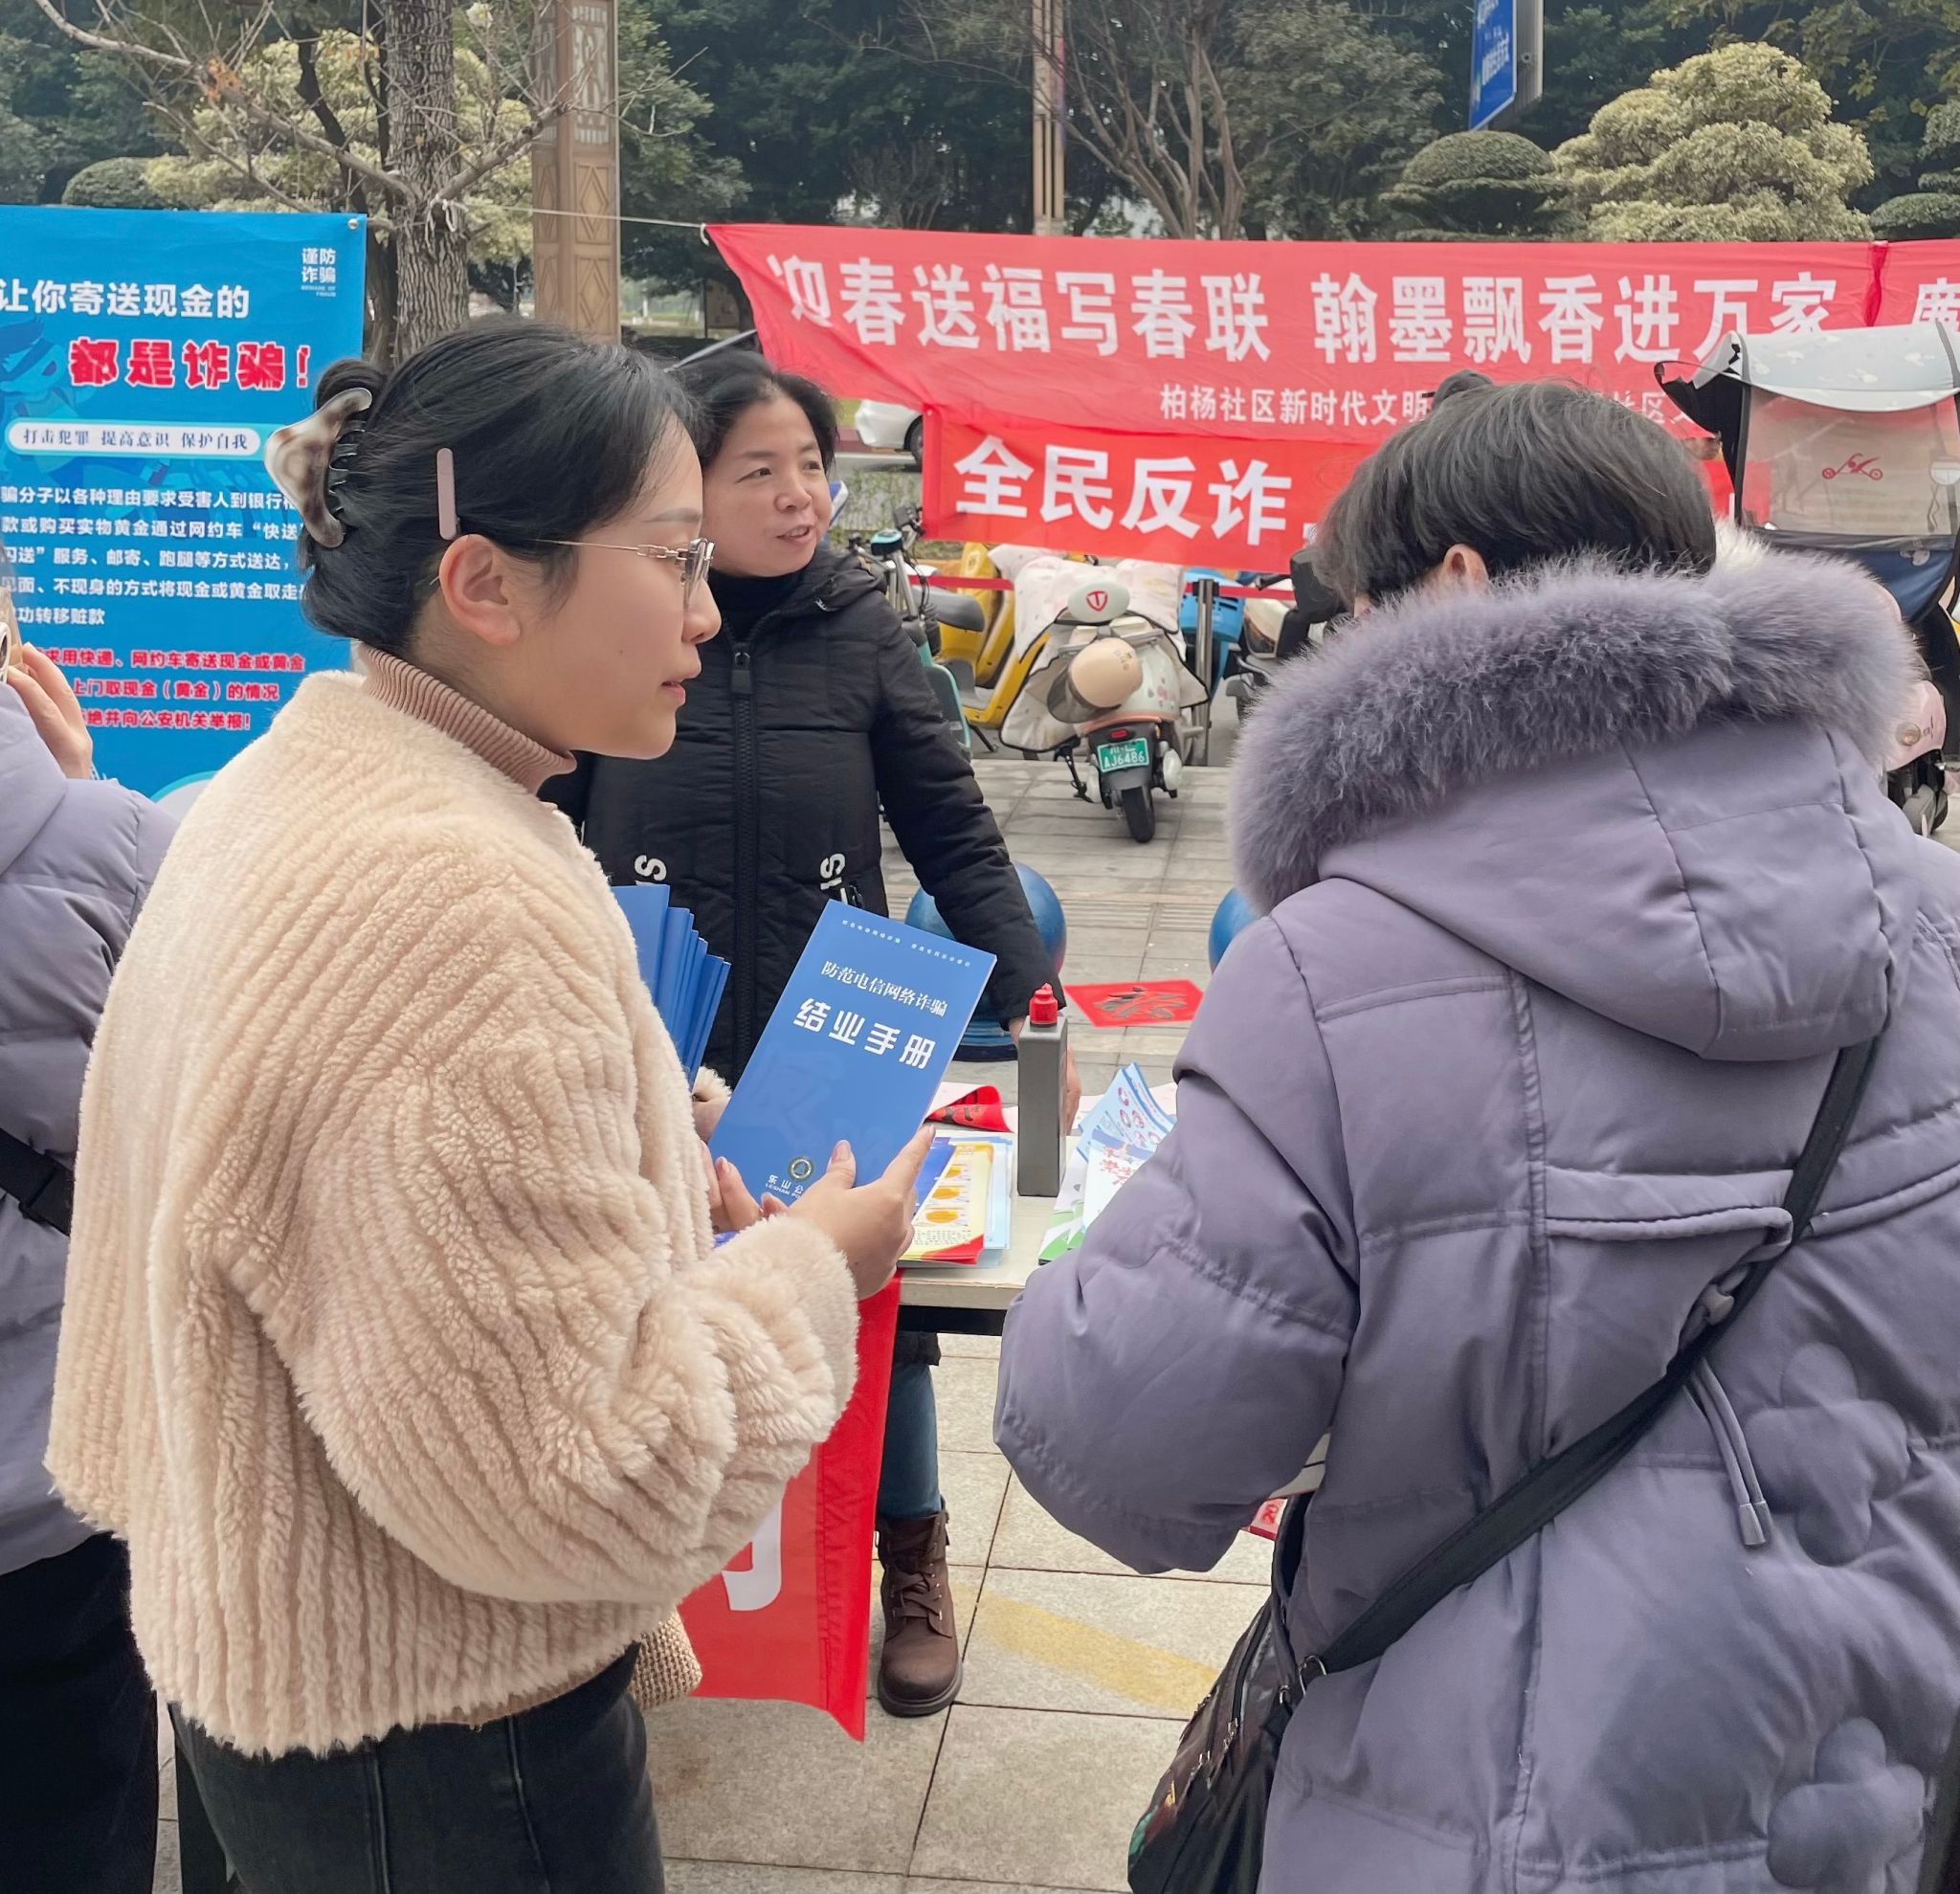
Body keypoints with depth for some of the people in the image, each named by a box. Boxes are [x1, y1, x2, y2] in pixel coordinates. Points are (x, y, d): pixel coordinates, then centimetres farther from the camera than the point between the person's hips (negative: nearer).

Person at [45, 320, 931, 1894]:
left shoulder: (290, 796, 2)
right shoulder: (463, 903, -30)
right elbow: (562, 1473, -29)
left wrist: (659, 1174, 10)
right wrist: (808, 1271, -15)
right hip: (442, 1752, -9)